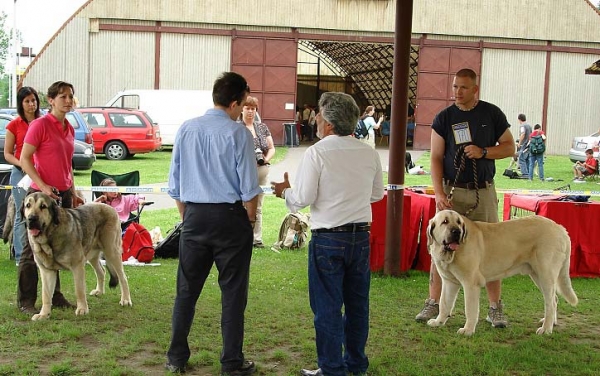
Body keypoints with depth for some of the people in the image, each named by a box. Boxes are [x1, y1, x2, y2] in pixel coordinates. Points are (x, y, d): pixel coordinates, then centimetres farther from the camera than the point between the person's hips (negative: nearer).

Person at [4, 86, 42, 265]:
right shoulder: (14, 125, 1)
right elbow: (7, 153, 2)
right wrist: (22, 164, -14)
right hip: (21, 173, -2)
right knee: (22, 215, -2)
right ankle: (21, 256, 4)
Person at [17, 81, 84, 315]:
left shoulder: (69, 129, 13)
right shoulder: (40, 125, -9)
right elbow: (24, 159, -12)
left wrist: (73, 191, 16)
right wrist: (42, 186, -21)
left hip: (63, 195, 7)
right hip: (42, 194, -7)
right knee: (34, 248, -1)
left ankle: (54, 295, 22)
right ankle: (25, 301, 6)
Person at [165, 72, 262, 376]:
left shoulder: (186, 130, 5)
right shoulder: (238, 133, -9)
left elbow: (175, 184, 9)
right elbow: (249, 188, -9)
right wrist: (250, 219, 5)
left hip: (194, 217, 4)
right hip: (230, 217, -4)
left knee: (186, 290, 13)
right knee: (232, 292, 6)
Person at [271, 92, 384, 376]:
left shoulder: (317, 152, -12)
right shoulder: (369, 153, 4)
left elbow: (303, 199, -12)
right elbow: (377, 194, 14)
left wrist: (285, 191, 8)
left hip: (328, 238, -5)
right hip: (361, 236, 5)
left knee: (327, 306, 5)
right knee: (357, 302, 16)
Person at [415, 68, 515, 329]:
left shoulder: (492, 114, 3)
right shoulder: (444, 117, 2)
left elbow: (510, 147, 7)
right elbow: (436, 158, 0)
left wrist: (483, 152, -11)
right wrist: (439, 193, -12)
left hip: (484, 192, 0)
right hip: (452, 191, 0)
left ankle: (495, 307, 13)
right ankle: (434, 303, 9)